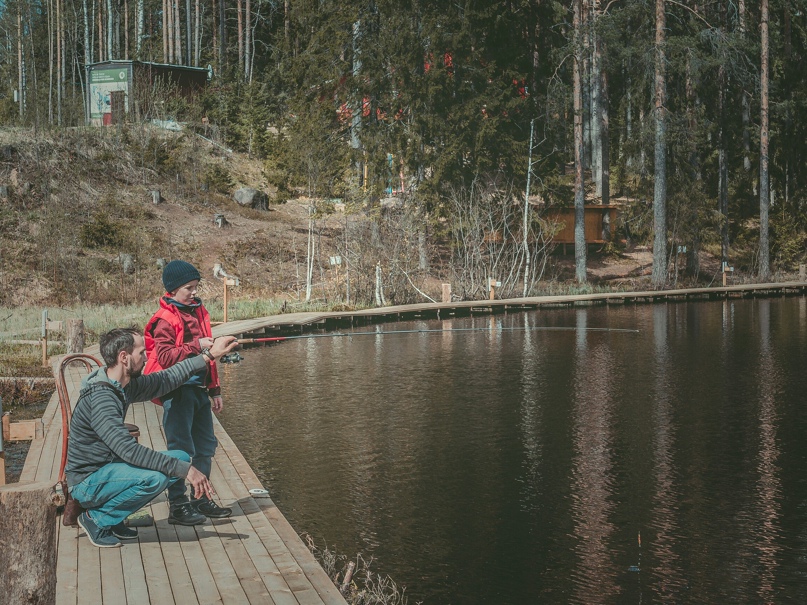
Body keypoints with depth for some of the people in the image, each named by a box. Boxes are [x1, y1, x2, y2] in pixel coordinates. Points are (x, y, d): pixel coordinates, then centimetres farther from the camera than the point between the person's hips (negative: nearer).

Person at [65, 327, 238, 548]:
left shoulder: (126, 386, 2)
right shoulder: (99, 398, -26)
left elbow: (166, 379, 17)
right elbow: (129, 450, -32)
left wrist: (210, 355, 17)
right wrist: (185, 470, -31)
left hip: (109, 467, 10)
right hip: (88, 483, -10)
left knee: (181, 458, 7)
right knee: (154, 478, -31)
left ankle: (113, 517, 10)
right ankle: (97, 519, -6)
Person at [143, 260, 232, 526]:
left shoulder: (199, 312, 15)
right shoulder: (164, 320, -9)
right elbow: (166, 357, -18)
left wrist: (214, 390, 21)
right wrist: (196, 346, -22)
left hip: (199, 389, 8)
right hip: (177, 391, -8)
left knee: (206, 445, 13)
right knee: (181, 449, -5)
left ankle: (202, 500, 24)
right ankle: (177, 506, 3)